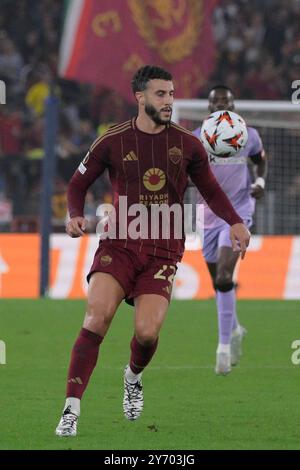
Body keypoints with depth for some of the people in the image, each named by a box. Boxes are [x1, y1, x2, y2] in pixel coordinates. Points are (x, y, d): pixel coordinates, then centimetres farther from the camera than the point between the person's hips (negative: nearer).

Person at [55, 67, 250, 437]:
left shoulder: (187, 144, 4)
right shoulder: (113, 142, 0)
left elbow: (210, 190, 17)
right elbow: (78, 183, 12)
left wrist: (234, 222, 1)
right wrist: (75, 215, -9)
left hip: (164, 251, 1)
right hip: (119, 245, -1)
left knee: (147, 333, -14)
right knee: (96, 319, -22)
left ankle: (133, 378, 24)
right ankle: (71, 410, -20)